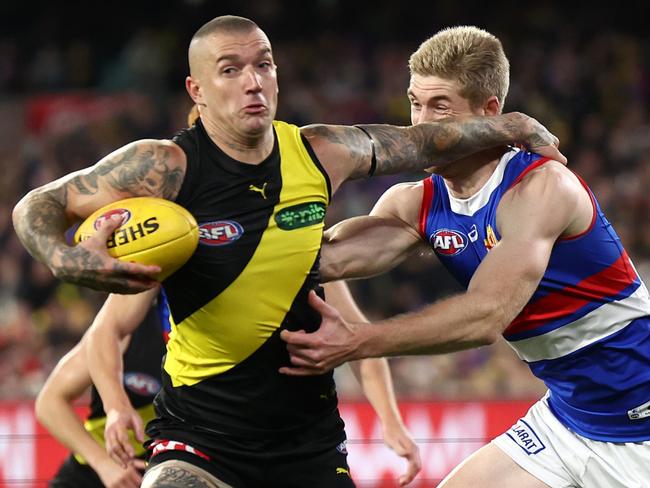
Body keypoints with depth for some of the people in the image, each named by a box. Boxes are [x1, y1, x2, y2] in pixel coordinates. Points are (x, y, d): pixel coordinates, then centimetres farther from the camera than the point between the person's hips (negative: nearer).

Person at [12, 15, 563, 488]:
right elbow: (37, 207, -5)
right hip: (201, 433, -4)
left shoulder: (320, 154, -1)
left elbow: (419, 143, 18)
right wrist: (65, 259, -25)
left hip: (308, 437, 4)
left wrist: (513, 125, 24)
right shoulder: (166, 167, -12)